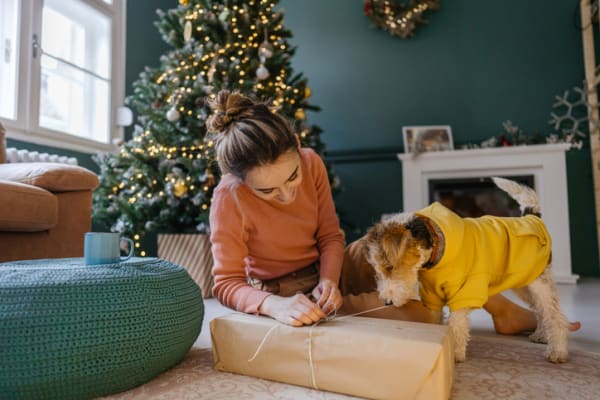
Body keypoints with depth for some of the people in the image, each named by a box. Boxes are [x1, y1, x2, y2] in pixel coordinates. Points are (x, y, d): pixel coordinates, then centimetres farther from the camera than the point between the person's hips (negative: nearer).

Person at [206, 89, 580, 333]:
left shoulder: (310, 162, -13)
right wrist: (273, 304, -42)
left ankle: (499, 306, 9)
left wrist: (328, 279, -26)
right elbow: (226, 283, -22)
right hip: (288, 294, -5)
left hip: (327, 273, 5)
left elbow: (330, 236, -6)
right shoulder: (229, 200, -26)